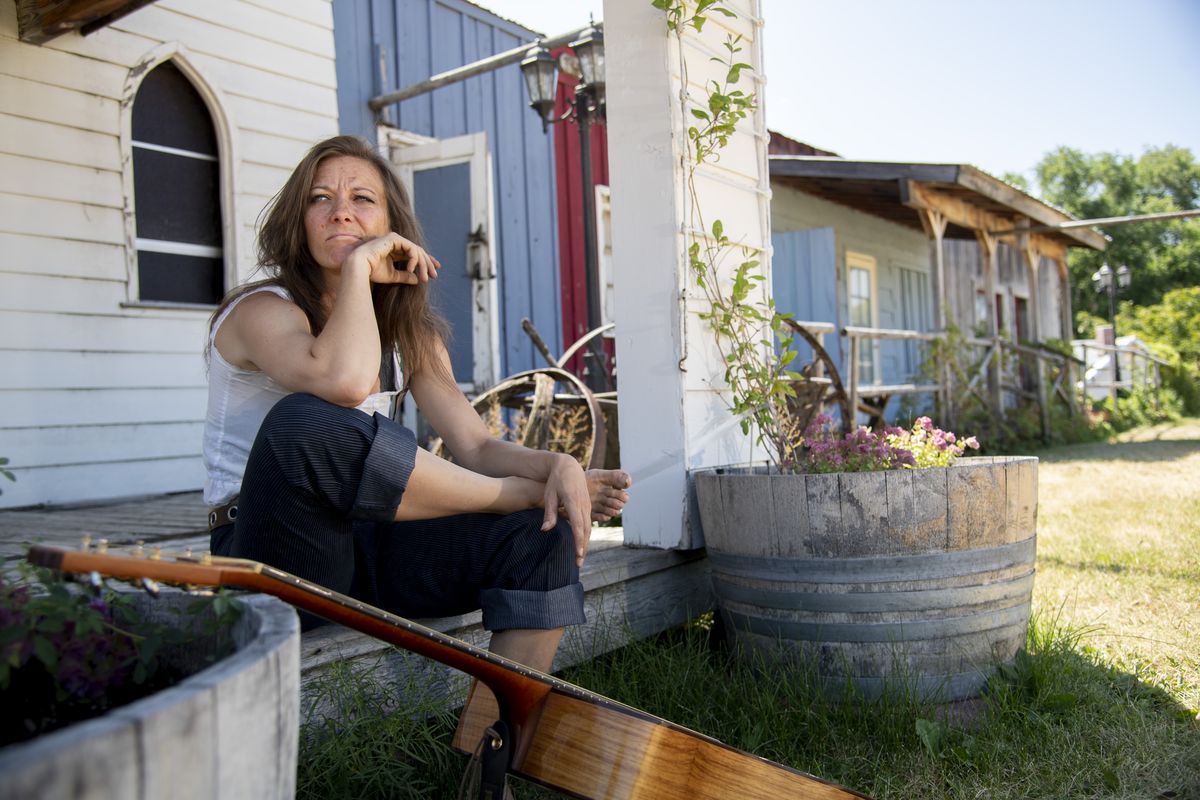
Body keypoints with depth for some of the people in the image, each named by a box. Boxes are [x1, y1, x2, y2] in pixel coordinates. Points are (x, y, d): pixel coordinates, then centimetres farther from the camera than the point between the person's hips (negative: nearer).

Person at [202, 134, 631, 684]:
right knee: (305, 421, -36)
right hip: (276, 566, -5)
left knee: (544, 534, -16)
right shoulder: (262, 310, -9)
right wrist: (358, 266, -20)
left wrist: (559, 466, -20)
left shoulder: (409, 332, 11)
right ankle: (520, 493, -18)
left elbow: (476, 447, 0)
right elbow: (344, 381, -34)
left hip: (365, 548, 6)